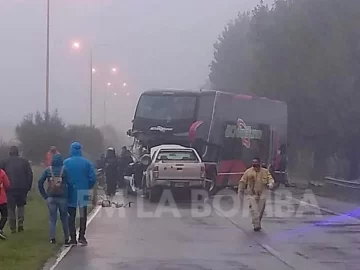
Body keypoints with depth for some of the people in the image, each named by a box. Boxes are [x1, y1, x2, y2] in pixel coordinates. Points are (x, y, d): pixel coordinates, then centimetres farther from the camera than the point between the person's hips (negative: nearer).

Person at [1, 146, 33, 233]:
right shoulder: (24, 161, 3)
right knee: (21, 205, 19)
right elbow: (30, 175, -1)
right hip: (22, 189, 1)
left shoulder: (5, 162, 2)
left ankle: (13, 228, 4)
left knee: (11, 208, 7)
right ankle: (21, 221, -1)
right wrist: (28, 187, 5)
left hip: (10, 189, -1)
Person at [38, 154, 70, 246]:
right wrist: (68, 195, 0)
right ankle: (66, 238, 14)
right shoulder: (64, 170, -5)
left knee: (52, 218, 7)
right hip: (63, 197, -1)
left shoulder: (48, 170, 1)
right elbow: (69, 183, -10)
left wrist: (45, 195, 4)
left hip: (51, 198, 1)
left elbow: (40, 183, 0)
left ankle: (52, 238, 0)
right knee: (64, 217, 11)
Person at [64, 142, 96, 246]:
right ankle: (81, 236, 2)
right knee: (83, 214, 10)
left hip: (70, 192, 0)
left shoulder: (66, 163, -5)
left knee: (71, 215, 9)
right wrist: (88, 187, 10)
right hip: (83, 191, 0)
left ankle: (73, 238, 8)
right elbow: (93, 178, -6)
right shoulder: (86, 163, -3)